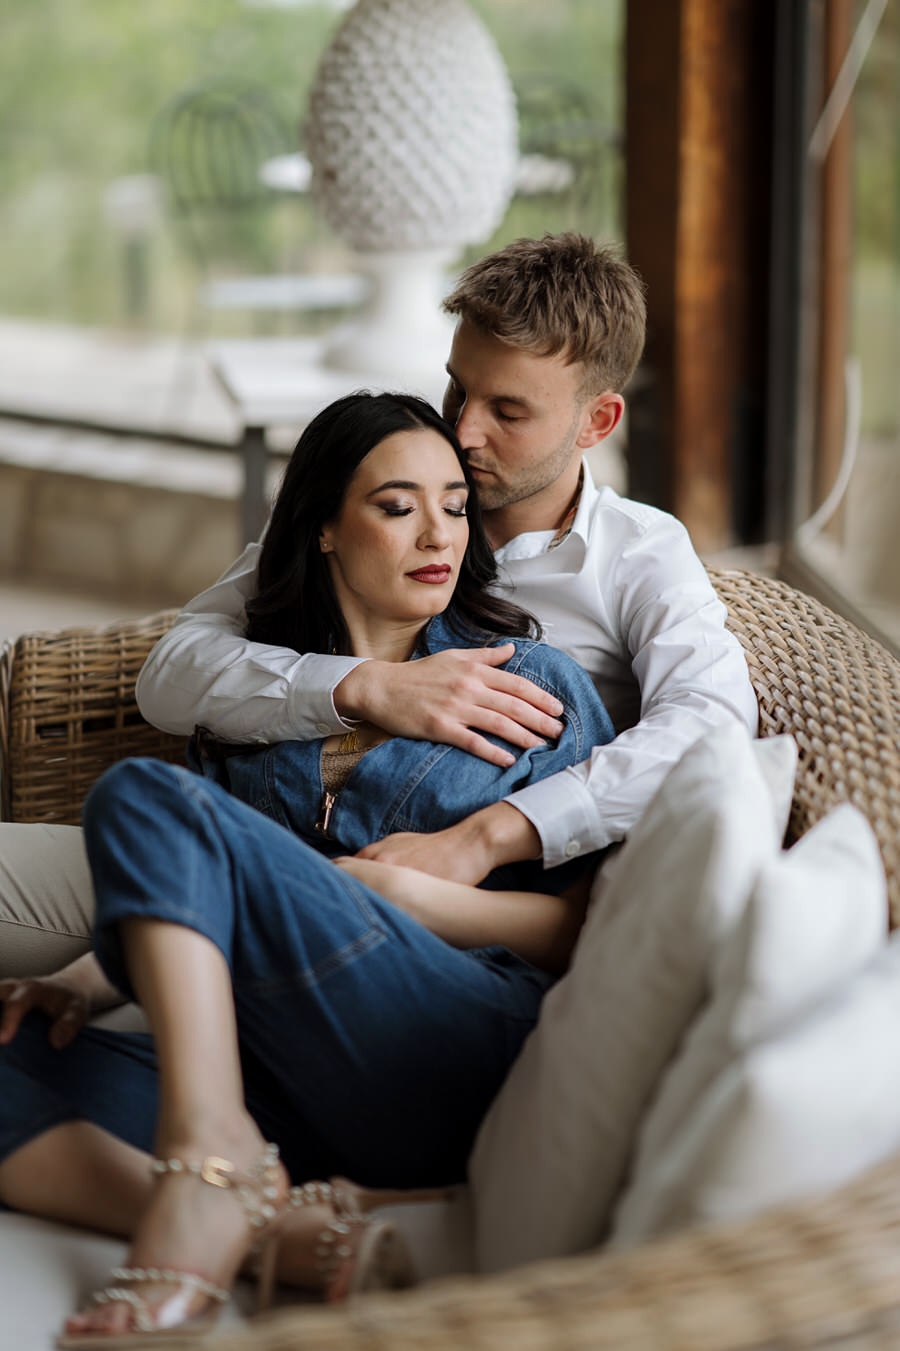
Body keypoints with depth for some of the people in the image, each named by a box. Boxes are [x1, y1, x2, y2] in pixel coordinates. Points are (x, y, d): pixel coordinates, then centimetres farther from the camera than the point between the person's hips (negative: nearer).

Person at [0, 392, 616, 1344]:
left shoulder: (532, 681, 14)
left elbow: (590, 927, 8)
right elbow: (176, 900, 22)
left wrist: (403, 894, -6)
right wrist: (83, 979, 2)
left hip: (460, 1061, -4)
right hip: (286, 1097, 5)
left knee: (145, 797, -19)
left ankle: (209, 1177, -33)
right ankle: (289, 1234, -36)